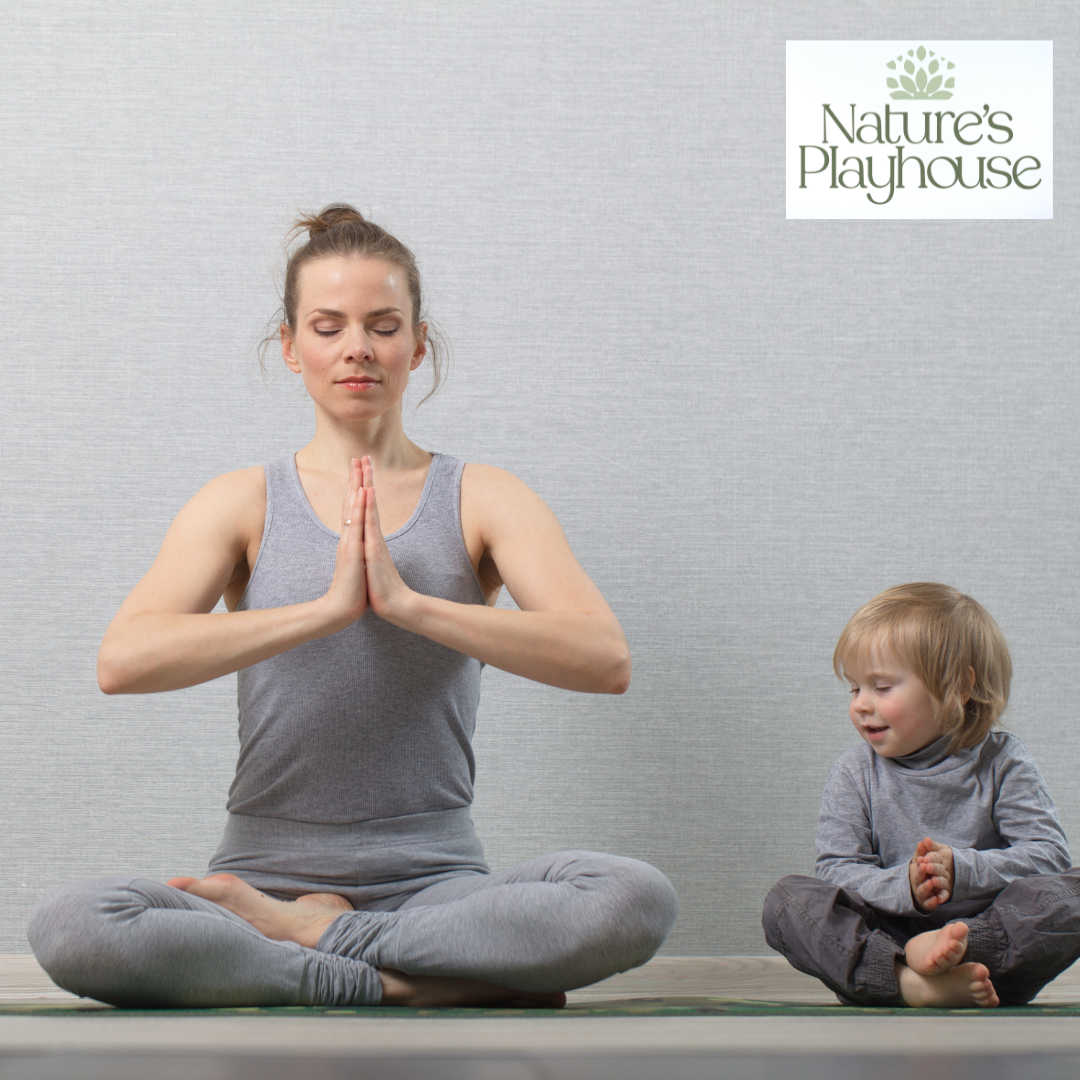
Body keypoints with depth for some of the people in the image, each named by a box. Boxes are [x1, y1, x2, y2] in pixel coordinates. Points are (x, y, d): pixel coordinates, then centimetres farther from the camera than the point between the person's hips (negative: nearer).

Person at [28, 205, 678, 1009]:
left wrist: (409, 603, -18)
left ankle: (305, 937, -16)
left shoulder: (483, 501, 8)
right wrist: (327, 608, -19)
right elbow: (123, 661, -12)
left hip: (434, 880, 1)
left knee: (637, 900, -30)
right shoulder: (243, 505, 7)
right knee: (70, 927, -31)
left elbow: (606, 661, -10)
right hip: (266, 871, -1)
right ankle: (414, 984, -20)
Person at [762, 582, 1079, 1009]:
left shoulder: (1002, 763, 2)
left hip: (988, 929, -1)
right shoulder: (854, 773, 5)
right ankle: (910, 983, -46)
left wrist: (961, 869, -23)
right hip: (883, 935, 1)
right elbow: (838, 870, -4)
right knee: (786, 900, -23)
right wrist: (904, 886, -26)